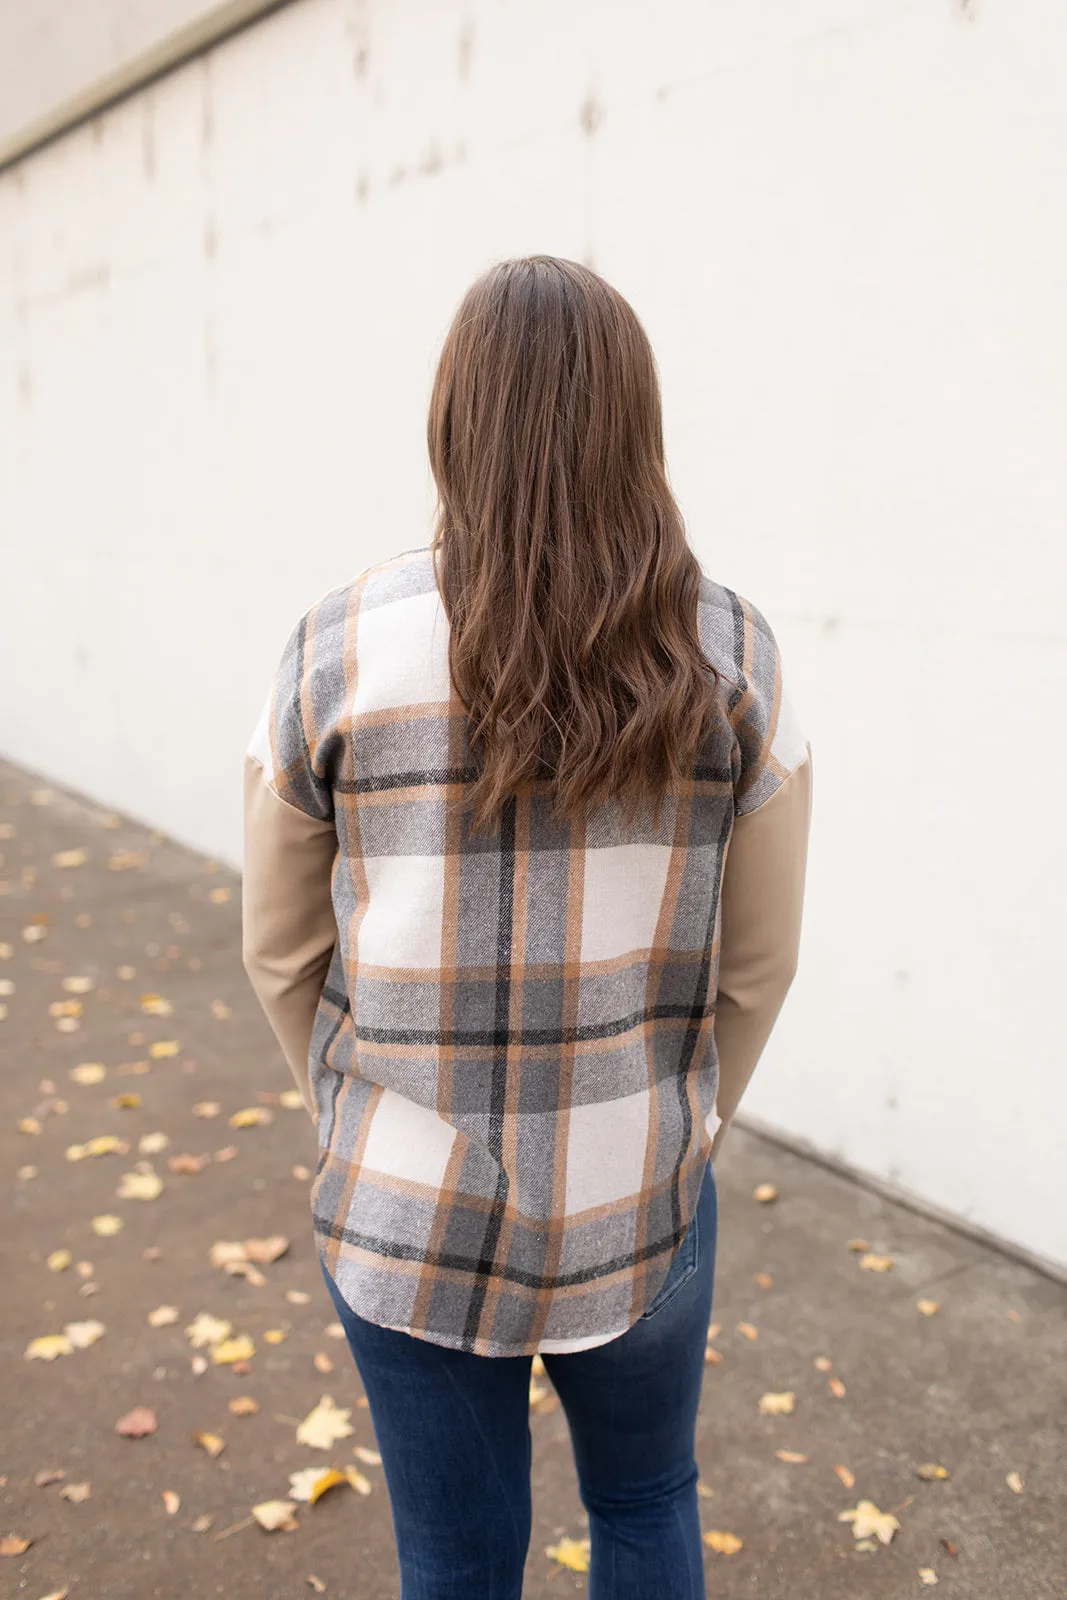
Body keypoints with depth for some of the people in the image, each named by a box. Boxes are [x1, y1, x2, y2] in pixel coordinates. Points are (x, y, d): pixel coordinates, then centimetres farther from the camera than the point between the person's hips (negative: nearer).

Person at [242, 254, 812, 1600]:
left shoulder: (337, 648, -13)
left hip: (409, 1217, 0)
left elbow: (282, 950, -4)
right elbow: (758, 958, -3)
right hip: (642, 1213, 1)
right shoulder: (727, 653, -10)